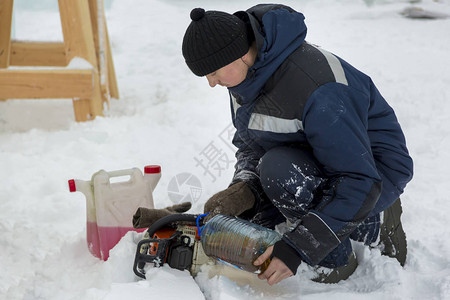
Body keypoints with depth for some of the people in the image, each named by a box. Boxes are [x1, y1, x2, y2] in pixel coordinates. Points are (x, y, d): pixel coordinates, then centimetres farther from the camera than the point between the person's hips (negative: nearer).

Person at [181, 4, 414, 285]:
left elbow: (361, 183, -34)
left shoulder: (318, 92, -35)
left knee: (277, 167, -35)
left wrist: (297, 248, -37)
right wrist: (243, 190, -20)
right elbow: (249, 144, 3)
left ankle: (337, 262, -11)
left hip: (377, 172, -9)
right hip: (312, 165, 9)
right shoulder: (246, 75, -7)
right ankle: (371, 226, 7)